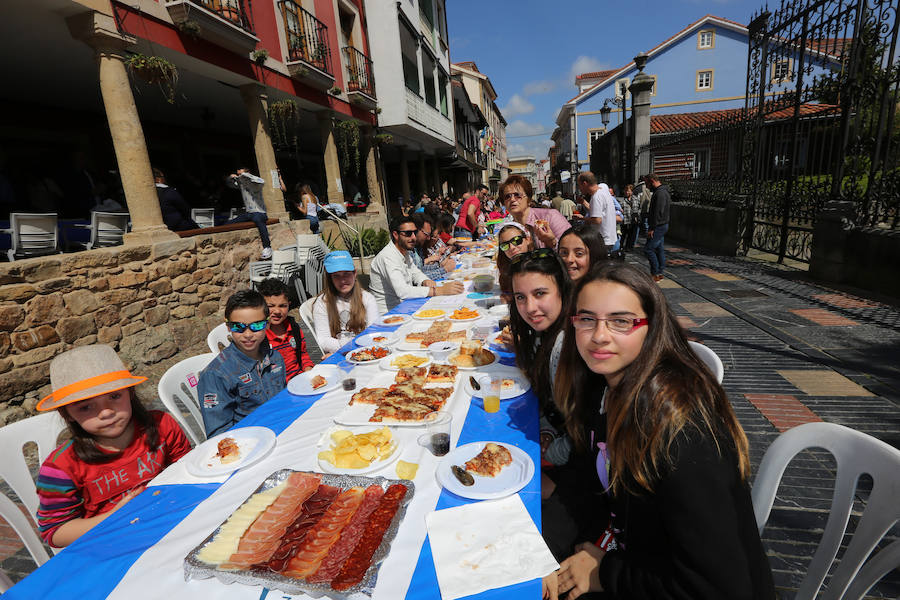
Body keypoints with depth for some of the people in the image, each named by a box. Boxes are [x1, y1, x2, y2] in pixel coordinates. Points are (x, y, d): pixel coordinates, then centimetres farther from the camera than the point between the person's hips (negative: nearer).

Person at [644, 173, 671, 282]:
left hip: (659, 226, -11)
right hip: (661, 225, 11)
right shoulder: (661, 191, 17)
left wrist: (651, 228, -23)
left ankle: (655, 274, -4)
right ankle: (659, 273, 19)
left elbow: (658, 212, -23)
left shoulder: (660, 193, -18)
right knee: (659, 249, 13)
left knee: (648, 249, -9)